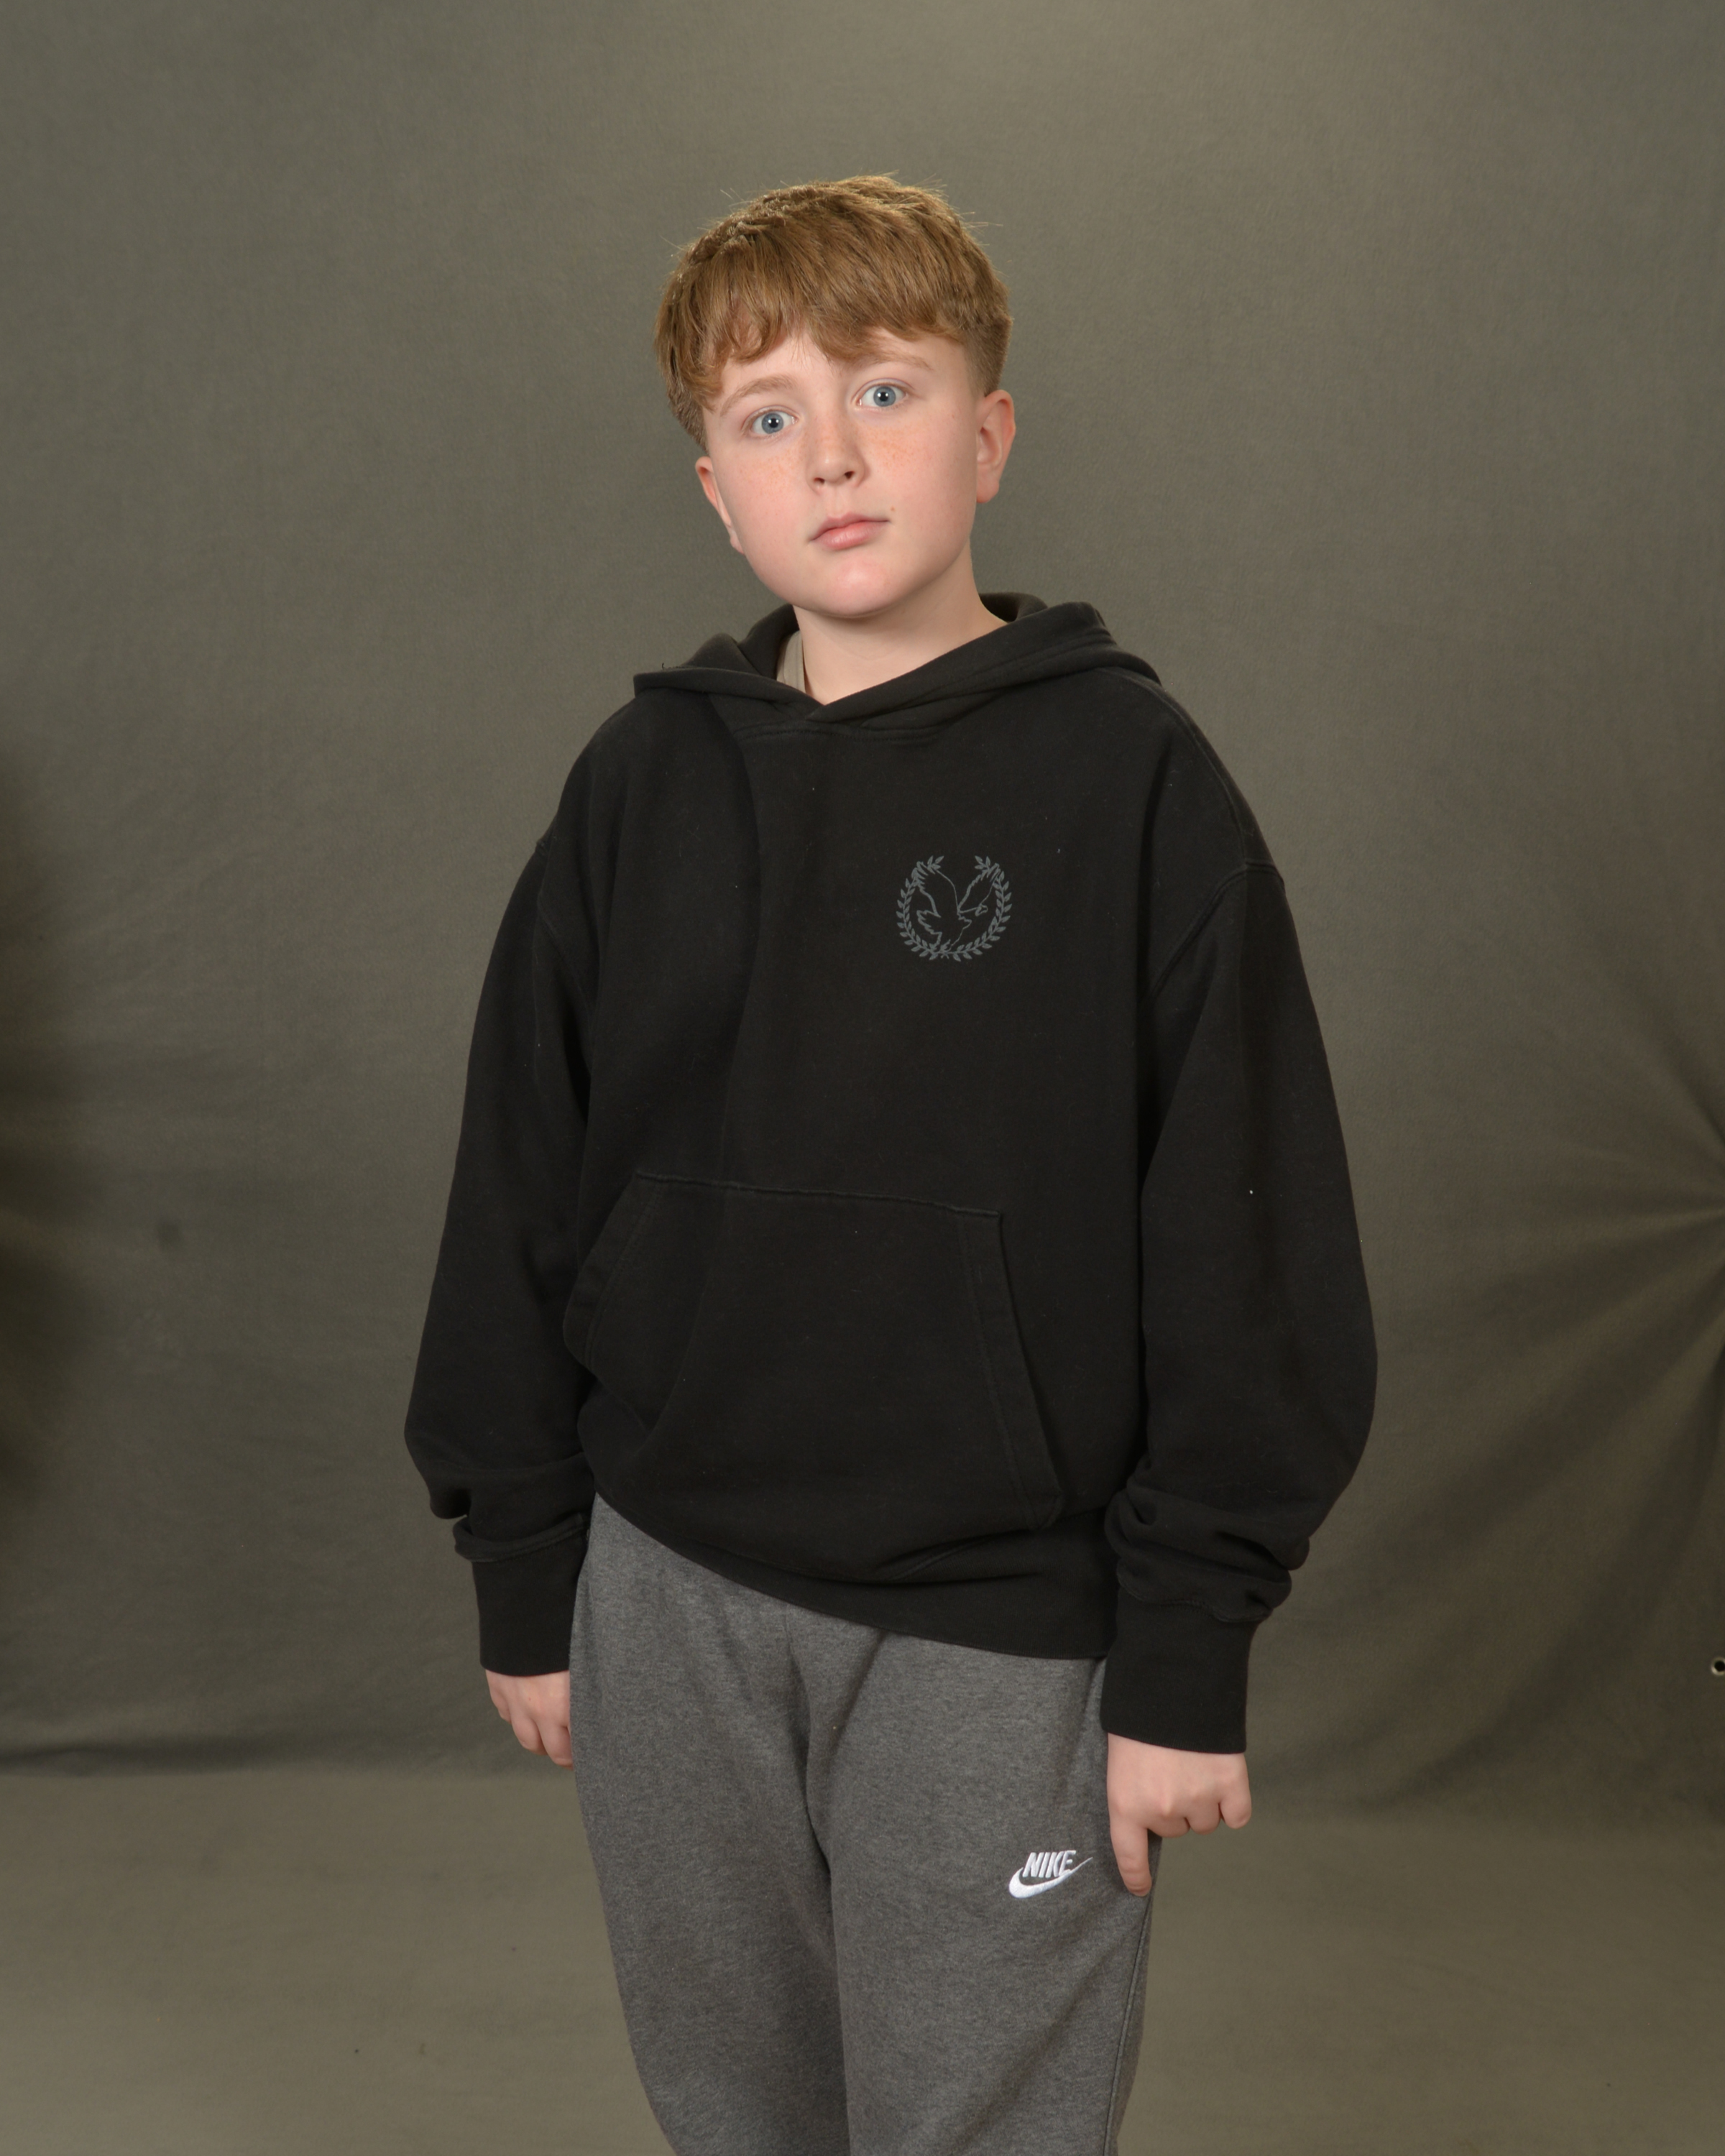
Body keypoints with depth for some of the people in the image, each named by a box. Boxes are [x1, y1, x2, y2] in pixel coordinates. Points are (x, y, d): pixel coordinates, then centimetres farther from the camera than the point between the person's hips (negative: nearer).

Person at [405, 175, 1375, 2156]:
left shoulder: (1126, 777, -8)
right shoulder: (641, 784, 2)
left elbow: (1247, 1244, -7)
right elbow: (520, 1194, 7)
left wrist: (1190, 1657, -7)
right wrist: (522, 1580, 8)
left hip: (999, 1626, -3)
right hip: (669, 1593, 4)